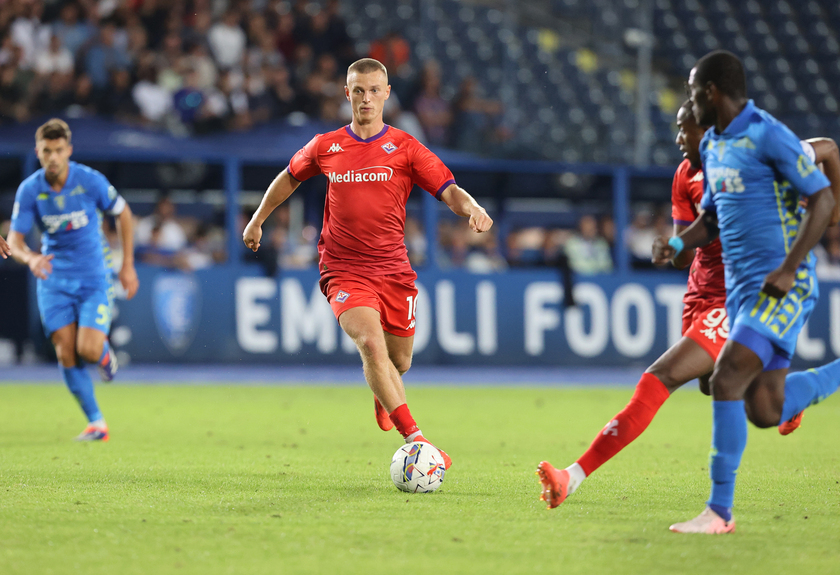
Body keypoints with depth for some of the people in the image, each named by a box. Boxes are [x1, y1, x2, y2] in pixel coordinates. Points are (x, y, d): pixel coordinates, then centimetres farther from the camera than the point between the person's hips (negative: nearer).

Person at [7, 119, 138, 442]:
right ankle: (96, 423, 5)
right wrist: (30, 258, -32)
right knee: (66, 353, -7)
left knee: (88, 350, -17)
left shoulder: (91, 181, -12)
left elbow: (123, 214, 3)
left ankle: (105, 354, 21)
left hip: (93, 278, -2)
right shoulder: (29, 190, -8)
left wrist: (128, 266, 2)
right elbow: (14, 240, -8)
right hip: (54, 279, 2)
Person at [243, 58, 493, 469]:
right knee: (371, 343, -25)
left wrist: (473, 209, -29)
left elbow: (450, 191, -8)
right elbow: (290, 177, 24)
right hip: (344, 270, -1)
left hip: (392, 270, 1)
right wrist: (257, 220, 29)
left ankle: (382, 396, 49)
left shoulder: (404, 148, 0)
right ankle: (414, 440, -30)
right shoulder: (325, 147, 5)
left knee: (398, 363, 8)